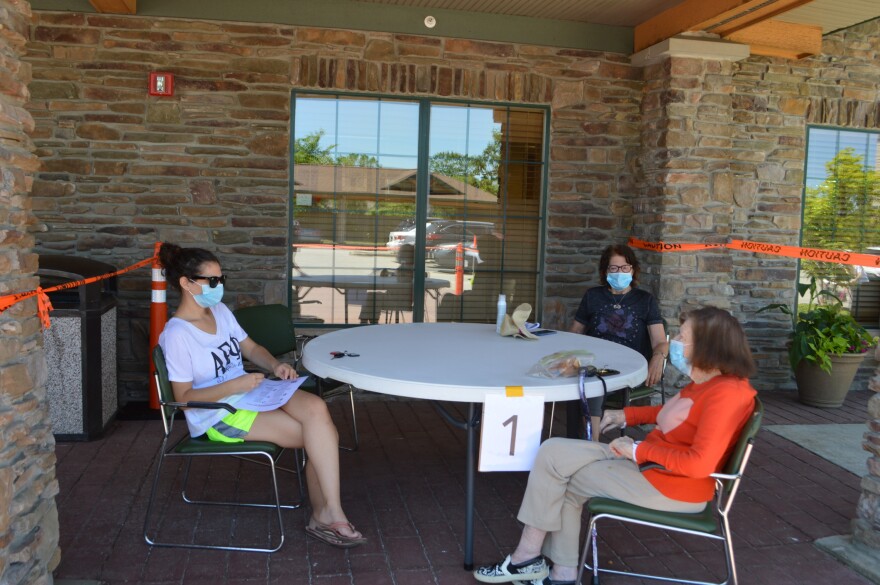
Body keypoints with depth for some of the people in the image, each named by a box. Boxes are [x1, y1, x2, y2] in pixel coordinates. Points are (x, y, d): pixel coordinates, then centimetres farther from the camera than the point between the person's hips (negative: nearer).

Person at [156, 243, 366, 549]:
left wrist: (275, 365, -3)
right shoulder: (177, 334, -16)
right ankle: (327, 514, -1)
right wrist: (234, 386, -24)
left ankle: (324, 514, -16)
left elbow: (251, 348, 17)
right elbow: (184, 397, -15)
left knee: (317, 409, -21)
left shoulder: (219, 311, 8)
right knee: (320, 434, -18)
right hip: (218, 417, -7)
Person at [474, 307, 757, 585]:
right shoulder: (706, 382, 6)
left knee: (554, 457, -5)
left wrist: (639, 451, -18)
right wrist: (626, 415, 15)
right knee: (554, 453, 5)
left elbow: (699, 464, -28)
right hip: (650, 463, 10)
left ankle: (528, 557, 11)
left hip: (669, 485, -10)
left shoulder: (726, 393, -23)